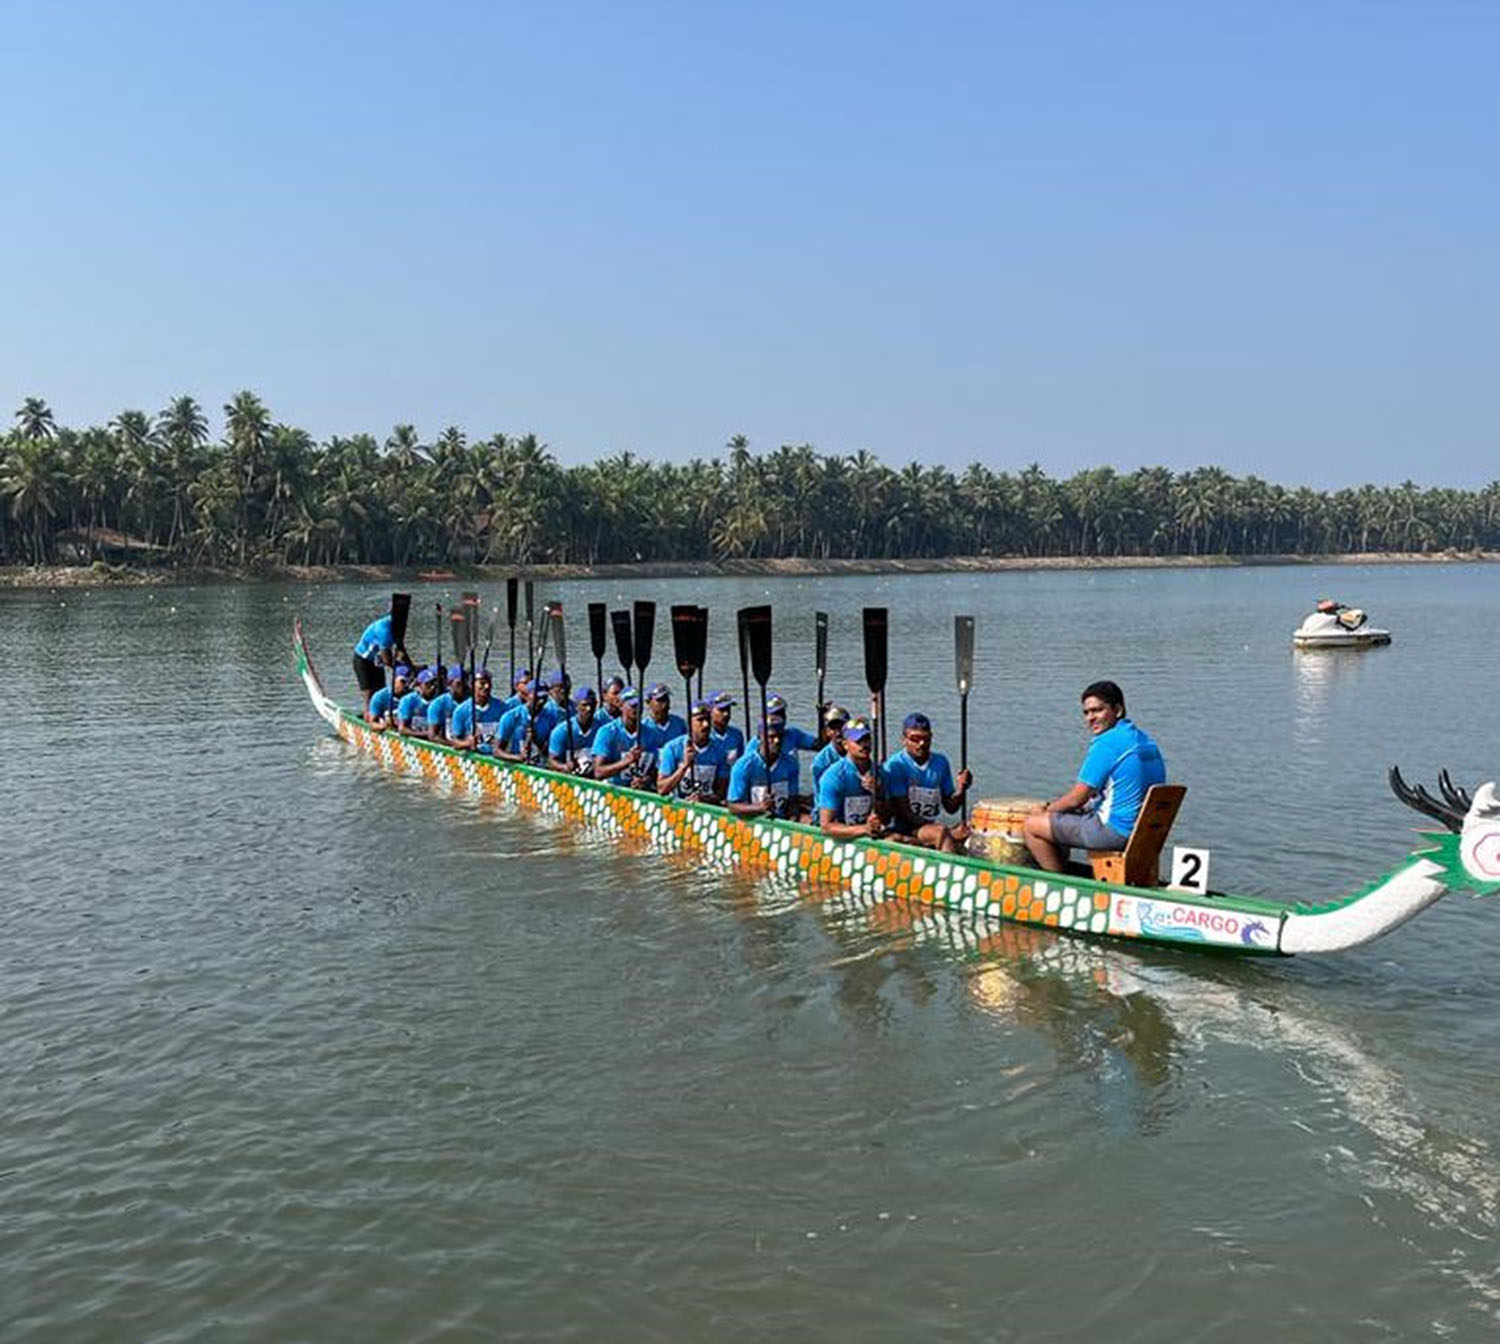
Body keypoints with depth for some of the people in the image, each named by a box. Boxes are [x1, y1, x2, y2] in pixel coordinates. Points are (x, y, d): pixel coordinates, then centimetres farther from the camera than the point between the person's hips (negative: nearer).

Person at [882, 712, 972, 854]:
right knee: (941, 832, -35)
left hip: (934, 825, 5)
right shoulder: (895, 765, -5)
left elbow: (950, 807, 15)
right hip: (902, 831, -5)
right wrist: (948, 832, -19)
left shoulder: (941, 762, 11)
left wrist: (961, 790, -8)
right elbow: (904, 813, -11)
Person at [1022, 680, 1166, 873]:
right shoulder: (1146, 741, 10)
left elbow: (1077, 799, -14)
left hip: (1117, 830, -10)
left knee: (1032, 824, -2)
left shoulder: (1106, 744, -18)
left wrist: (1046, 810, 5)